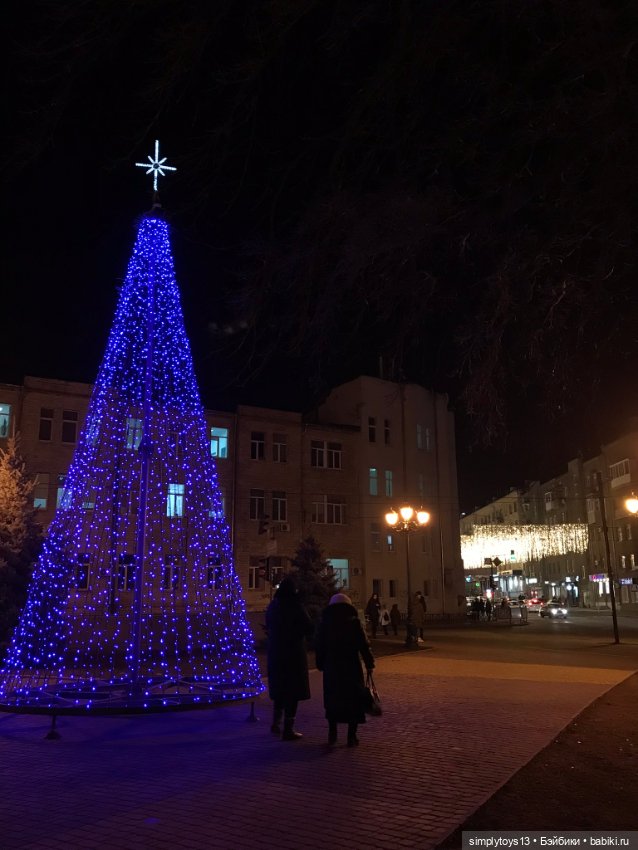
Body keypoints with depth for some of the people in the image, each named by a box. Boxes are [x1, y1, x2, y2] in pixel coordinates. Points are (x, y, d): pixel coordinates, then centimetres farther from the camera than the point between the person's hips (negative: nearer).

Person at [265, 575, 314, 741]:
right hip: (293, 654, -6)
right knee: (292, 690, 2)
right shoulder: (295, 607, -16)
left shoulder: (272, 606, 2)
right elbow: (309, 628, -13)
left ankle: (276, 723, 32)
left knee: (279, 688, 21)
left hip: (275, 654, 6)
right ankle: (288, 730, 5)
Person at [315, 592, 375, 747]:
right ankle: (352, 736, 7)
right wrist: (369, 663, 0)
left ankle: (332, 734, 16)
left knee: (332, 700, 15)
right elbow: (364, 645, -7)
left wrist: (321, 665, 13)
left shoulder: (325, 623, 3)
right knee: (353, 700, 7)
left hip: (331, 668, 2)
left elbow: (319, 647, 5)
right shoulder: (353, 622, -4)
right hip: (352, 667, -2)